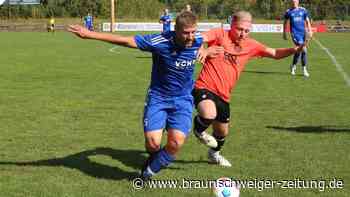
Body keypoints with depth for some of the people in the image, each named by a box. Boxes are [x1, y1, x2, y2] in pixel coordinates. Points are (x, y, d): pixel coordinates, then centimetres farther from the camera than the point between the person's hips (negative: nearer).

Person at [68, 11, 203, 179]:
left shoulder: (198, 40, -13)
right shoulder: (161, 42, -24)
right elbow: (125, 40, -23)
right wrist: (90, 34, -25)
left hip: (183, 99, 2)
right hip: (158, 97, -2)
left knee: (176, 141, -18)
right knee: (153, 142, -16)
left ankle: (150, 170, 10)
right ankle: (154, 157, 24)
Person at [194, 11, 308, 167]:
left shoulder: (251, 46, 8)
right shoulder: (220, 35, -6)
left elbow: (275, 53, 9)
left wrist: (295, 49, -9)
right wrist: (203, 50, -43)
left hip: (223, 95, 6)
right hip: (204, 88, -6)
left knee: (222, 132, 20)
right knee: (209, 114, -35)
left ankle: (214, 154, 54)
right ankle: (198, 129, 2)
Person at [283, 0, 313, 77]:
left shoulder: (303, 10, 8)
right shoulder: (288, 12, 3)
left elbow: (307, 21, 12)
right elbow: (285, 23, 15)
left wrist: (310, 31, 2)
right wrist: (284, 33, 16)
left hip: (303, 32, 4)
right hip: (295, 33, -4)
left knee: (298, 50, 10)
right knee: (303, 50, -17)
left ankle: (293, 66, 29)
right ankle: (304, 69, -5)